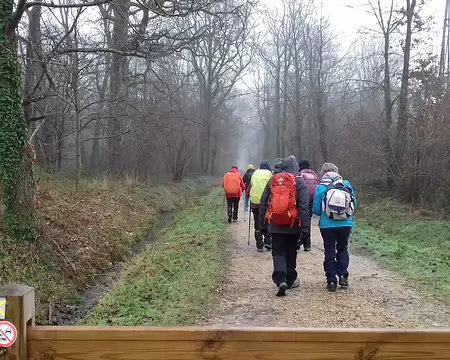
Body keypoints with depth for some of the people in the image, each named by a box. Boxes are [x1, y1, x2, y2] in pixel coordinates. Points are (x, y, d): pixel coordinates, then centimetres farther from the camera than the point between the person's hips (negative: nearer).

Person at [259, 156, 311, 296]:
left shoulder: (272, 181, 5)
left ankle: (280, 280, -15)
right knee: (291, 253, 15)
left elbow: (263, 203, 7)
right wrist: (305, 226, -6)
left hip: (275, 225, 1)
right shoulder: (299, 182, -3)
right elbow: (304, 206, -8)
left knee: (278, 253, 4)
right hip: (293, 225, -1)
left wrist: (262, 223, 13)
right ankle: (290, 280, 26)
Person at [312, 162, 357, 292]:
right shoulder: (347, 185, 0)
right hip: (346, 224, 2)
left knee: (330, 252, 9)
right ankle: (343, 275, 10)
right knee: (343, 249, 20)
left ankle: (331, 281, 7)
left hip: (327, 226, -2)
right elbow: (354, 204, 6)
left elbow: (316, 209, -4)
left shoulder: (321, 188, -6)